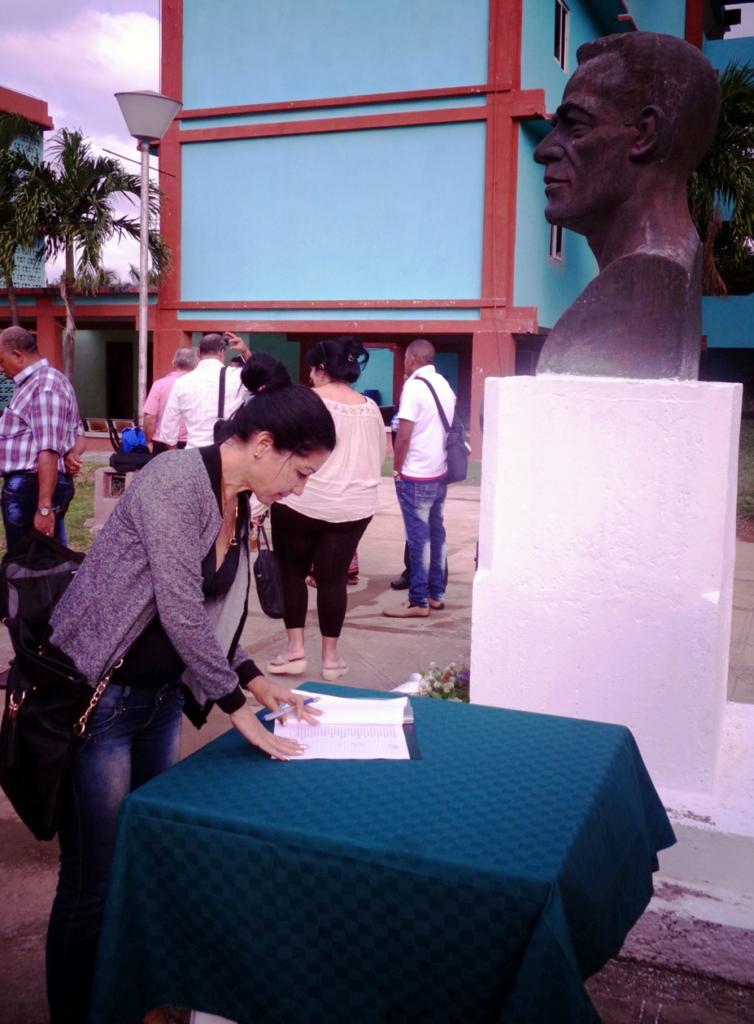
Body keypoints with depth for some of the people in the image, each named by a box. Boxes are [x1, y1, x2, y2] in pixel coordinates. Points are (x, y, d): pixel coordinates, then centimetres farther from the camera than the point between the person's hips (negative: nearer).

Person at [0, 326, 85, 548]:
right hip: (27, 485, 10)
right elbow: (77, 430, 22)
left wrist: (44, 507, -27)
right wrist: (73, 454, 0)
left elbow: (48, 451, -24)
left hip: (30, 488, -10)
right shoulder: (40, 381, 19)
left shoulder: (43, 386, -16)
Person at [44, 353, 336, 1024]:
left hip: (162, 698, 8)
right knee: (94, 887, 1)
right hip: (98, 698, -8)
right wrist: (240, 710, -15)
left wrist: (257, 680, 6)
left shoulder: (238, 505, 6)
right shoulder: (176, 482, -21)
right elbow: (180, 612, -23)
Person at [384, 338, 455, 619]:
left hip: (415, 476, -8)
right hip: (440, 472, 8)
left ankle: (418, 601, 1)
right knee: (436, 533, 13)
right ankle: (437, 594, 21)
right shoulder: (444, 385, 9)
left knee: (418, 537, -3)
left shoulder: (414, 387, -14)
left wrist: (397, 468, -5)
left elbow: (403, 436, -17)